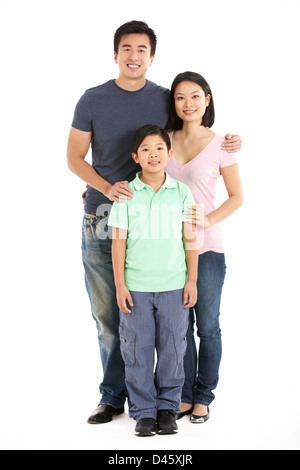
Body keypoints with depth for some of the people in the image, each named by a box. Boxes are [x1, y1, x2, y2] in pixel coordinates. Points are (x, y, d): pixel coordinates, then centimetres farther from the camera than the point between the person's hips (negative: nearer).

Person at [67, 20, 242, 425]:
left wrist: (227, 144, -1)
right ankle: (114, 396, 17)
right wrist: (107, 187, -14)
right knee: (106, 313, 5)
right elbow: (74, 157, 4)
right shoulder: (93, 100, 2)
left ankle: (114, 393, 15)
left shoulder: (165, 100, 5)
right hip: (100, 220, 0)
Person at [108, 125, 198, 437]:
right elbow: (119, 241, 0)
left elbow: (190, 239, 6)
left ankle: (167, 409, 20)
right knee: (138, 349, 4)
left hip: (174, 286, 1)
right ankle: (144, 411, 17)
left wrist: (192, 281, 2)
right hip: (136, 287, -1)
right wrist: (120, 285, -4)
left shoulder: (181, 192, 3)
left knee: (172, 349, 6)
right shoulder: (126, 194, 0)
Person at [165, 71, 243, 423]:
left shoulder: (220, 145, -4)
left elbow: (237, 197, 1)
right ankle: (184, 395, 24)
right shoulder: (166, 140, 5)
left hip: (206, 248, -3)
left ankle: (203, 397, 23)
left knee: (207, 326, 7)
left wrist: (208, 219, -14)